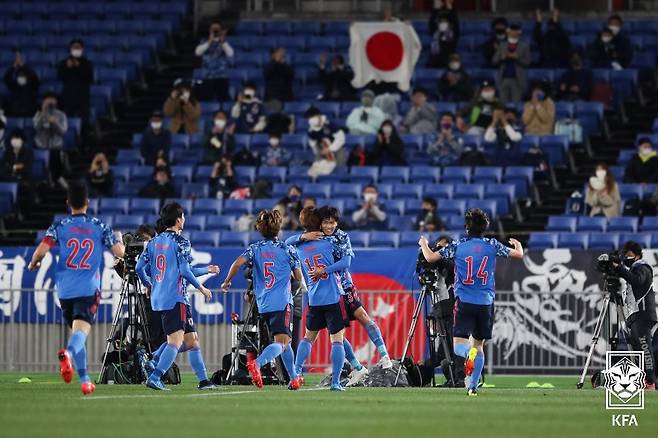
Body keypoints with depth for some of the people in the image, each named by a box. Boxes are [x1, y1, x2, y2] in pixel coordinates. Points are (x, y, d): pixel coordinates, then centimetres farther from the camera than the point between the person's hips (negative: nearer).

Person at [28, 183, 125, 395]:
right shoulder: (100, 226, 3)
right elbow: (119, 252, 4)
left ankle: (84, 379, 13)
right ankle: (68, 353, -48)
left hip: (65, 289, 2)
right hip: (89, 289, -2)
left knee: (76, 331, 17)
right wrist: (120, 240, 26)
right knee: (81, 331, -14)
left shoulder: (59, 226, 2)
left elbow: (41, 250, -10)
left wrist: (33, 264, 12)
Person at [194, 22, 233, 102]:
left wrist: (223, 41, -18)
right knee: (205, 98, -7)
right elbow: (197, 52, -10)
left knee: (223, 98, -5)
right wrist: (209, 42, -16)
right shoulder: (205, 43, 9)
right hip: (208, 77, 0)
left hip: (222, 77, 0)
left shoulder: (224, 43, 7)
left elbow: (230, 54, -10)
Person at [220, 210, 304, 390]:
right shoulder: (287, 250, 2)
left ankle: (294, 378, 25)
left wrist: (227, 282, 3)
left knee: (284, 340, 21)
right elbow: (298, 277, 6)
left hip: (263, 304, 5)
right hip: (282, 303, -5)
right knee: (282, 342, -14)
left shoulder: (255, 249, 7)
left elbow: (238, 262, -10)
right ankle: (257, 363, -40)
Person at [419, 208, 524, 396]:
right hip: (486, 303, 2)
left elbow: (430, 257, 1)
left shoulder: (457, 246, -1)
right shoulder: (492, 245, 2)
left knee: (459, 345, -2)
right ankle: (473, 386, 8)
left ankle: (469, 352, -38)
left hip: (464, 302, -2)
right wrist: (517, 245, 34)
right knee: (479, 344, 14)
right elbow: (518, 254, 10)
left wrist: (424, 244, 22)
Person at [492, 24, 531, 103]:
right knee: (503, 103, 0)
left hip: (517, 80, -2)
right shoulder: (502, 45, 15)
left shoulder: (524, 46, 7)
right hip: (503, 79, 2)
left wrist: (516, 58, -15)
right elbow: (494, 61, 10)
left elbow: (527, 62, 0)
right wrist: (502, 58, -10)